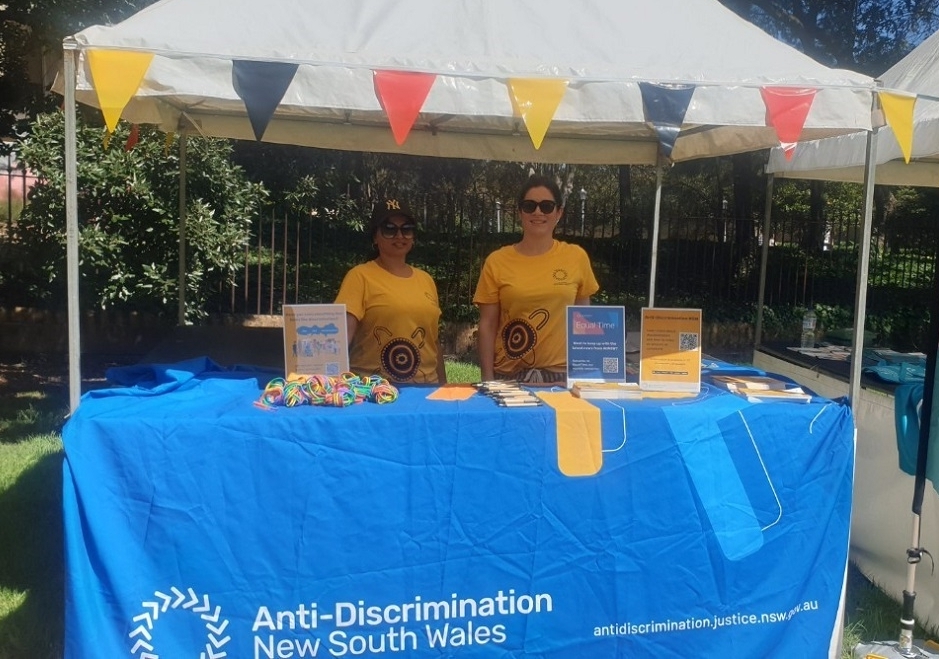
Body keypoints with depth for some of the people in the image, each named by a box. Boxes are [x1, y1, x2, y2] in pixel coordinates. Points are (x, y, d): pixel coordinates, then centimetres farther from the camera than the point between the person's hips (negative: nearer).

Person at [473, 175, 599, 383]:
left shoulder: (576, 258, 1)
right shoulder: (497, 262, -2)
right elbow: (487, 325, 0)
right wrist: (487, 379, -5)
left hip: (561, 374, 1)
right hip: (508, 375, -1)